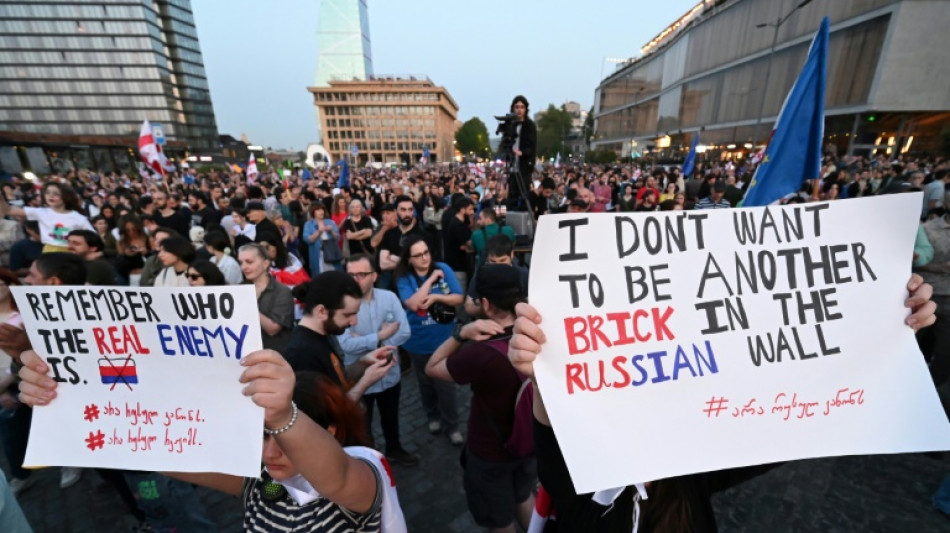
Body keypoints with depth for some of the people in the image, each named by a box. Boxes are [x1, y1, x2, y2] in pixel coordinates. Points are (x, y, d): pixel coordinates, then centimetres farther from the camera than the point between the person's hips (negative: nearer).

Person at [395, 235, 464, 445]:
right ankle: (433, 416, 46)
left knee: (445, 384, 6)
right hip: (419, 341, 1)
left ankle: (452, 426, 27)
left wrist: (435, 297, -23)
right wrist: (431, 279, -25)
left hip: (444, 339, -1)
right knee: (425, 382, 21)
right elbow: (413, 304, -28)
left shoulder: (443, 269, -10)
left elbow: (459, 298, -10)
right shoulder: (404, 278, -12)